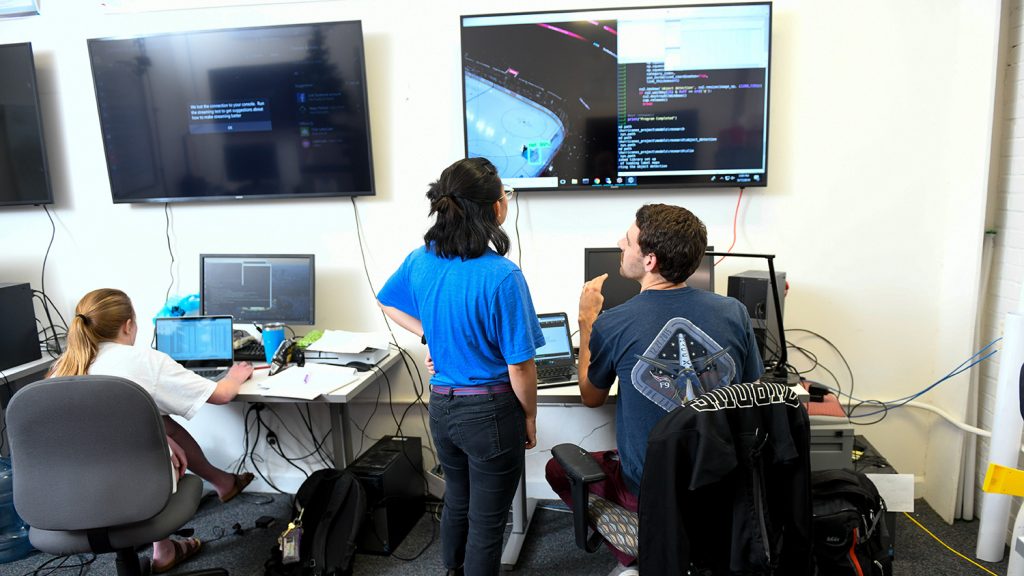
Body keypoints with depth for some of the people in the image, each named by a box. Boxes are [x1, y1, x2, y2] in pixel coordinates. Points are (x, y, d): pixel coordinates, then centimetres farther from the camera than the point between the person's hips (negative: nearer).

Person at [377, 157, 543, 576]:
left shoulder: (421, 259, -4)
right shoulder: (502, 277, -24)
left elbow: (387, 303, 16)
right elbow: (520, 366, -18)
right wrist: (530, 417, -2)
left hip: (441, 405, 7)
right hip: (491, 411, -7)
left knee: (456, 502, 29)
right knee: (487, 522, 13)